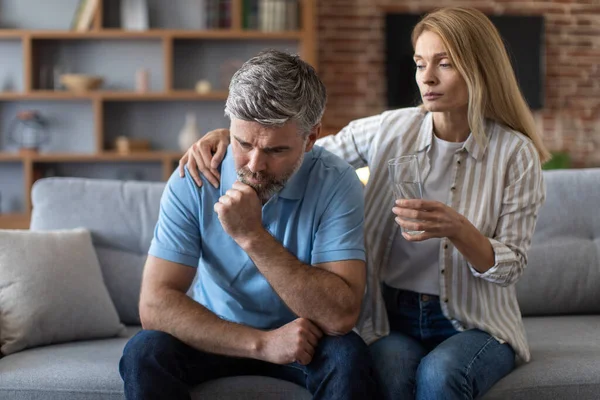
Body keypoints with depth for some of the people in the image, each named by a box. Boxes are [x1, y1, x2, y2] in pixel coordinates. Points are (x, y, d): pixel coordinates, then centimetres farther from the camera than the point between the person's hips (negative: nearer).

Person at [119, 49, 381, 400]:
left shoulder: (337, 183, -18)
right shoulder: (193, 181, -15)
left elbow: (341, 316, -26)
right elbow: (155, 305, -20)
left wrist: (252, 236, -32)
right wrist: (262, 343, -30)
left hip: (303, 342, -2)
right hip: (218, 339, 2)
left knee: (348, 355, -32)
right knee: (145, 353, -27)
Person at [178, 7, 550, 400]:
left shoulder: (516, 153, -5)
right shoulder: (390, 130, 0)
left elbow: (510, 266, -5)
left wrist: (456, 229, -25)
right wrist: (228, 134, -10)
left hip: (476, 323, -1)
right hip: (395, 317, 1)